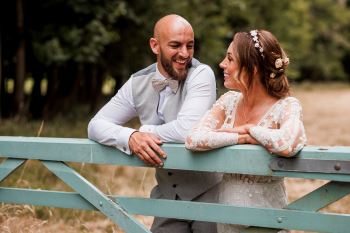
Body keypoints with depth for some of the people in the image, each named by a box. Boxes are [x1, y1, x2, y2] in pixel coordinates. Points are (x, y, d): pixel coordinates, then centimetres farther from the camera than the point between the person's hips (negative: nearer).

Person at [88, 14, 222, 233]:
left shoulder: (201, 75, -16)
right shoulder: (138, 83, -2)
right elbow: (97, 125, -2)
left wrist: (145, 131, -13)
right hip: (167, 197, 4)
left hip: (207, 194, -4)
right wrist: (131, 137, -22)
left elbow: (187, 129, -30)